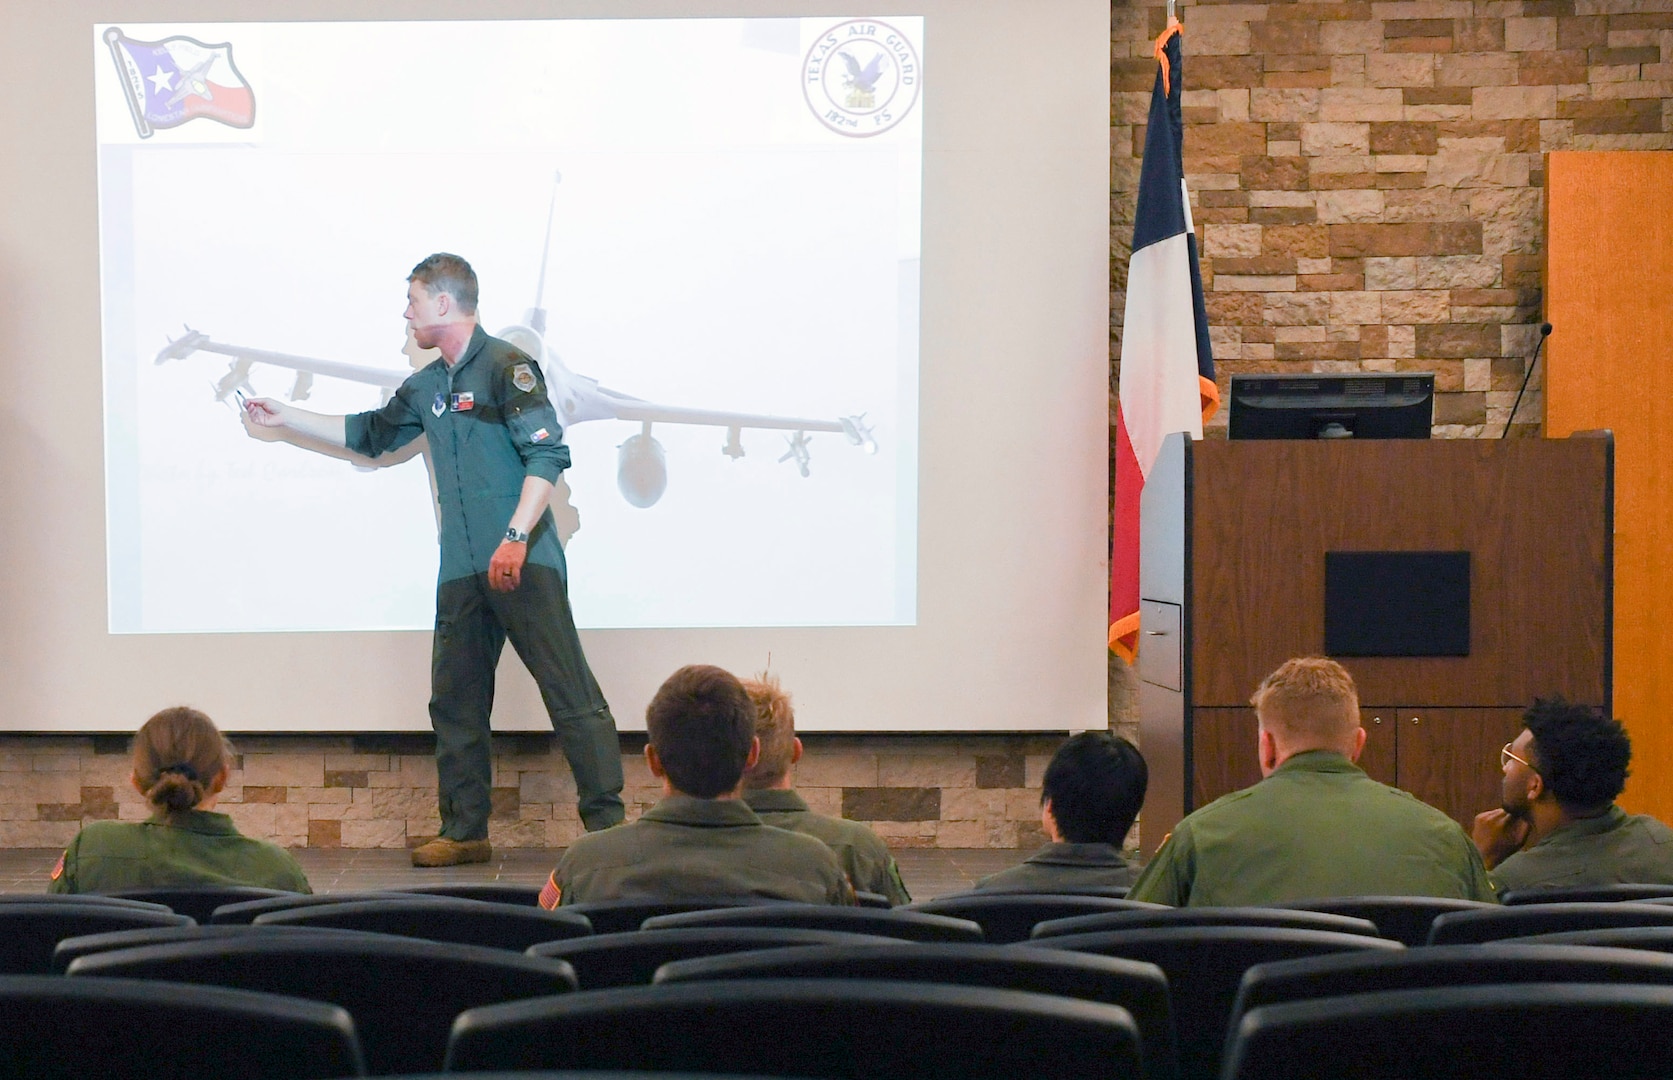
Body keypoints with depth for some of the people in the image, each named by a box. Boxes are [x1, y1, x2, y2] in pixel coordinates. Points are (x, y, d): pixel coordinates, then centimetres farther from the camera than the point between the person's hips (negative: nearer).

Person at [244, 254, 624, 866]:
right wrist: (284, 418, 37)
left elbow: (548, 455, -15)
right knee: (455, 703, 8)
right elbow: (369, 435, 35)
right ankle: (465, 834, 15)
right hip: (462, 571, 8)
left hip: (524, 563, -8)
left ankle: (607, 822, -8)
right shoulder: (427, 387, 19)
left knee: (569, 693, -9)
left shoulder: (505, 366, -6)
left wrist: (516, 536, -24)